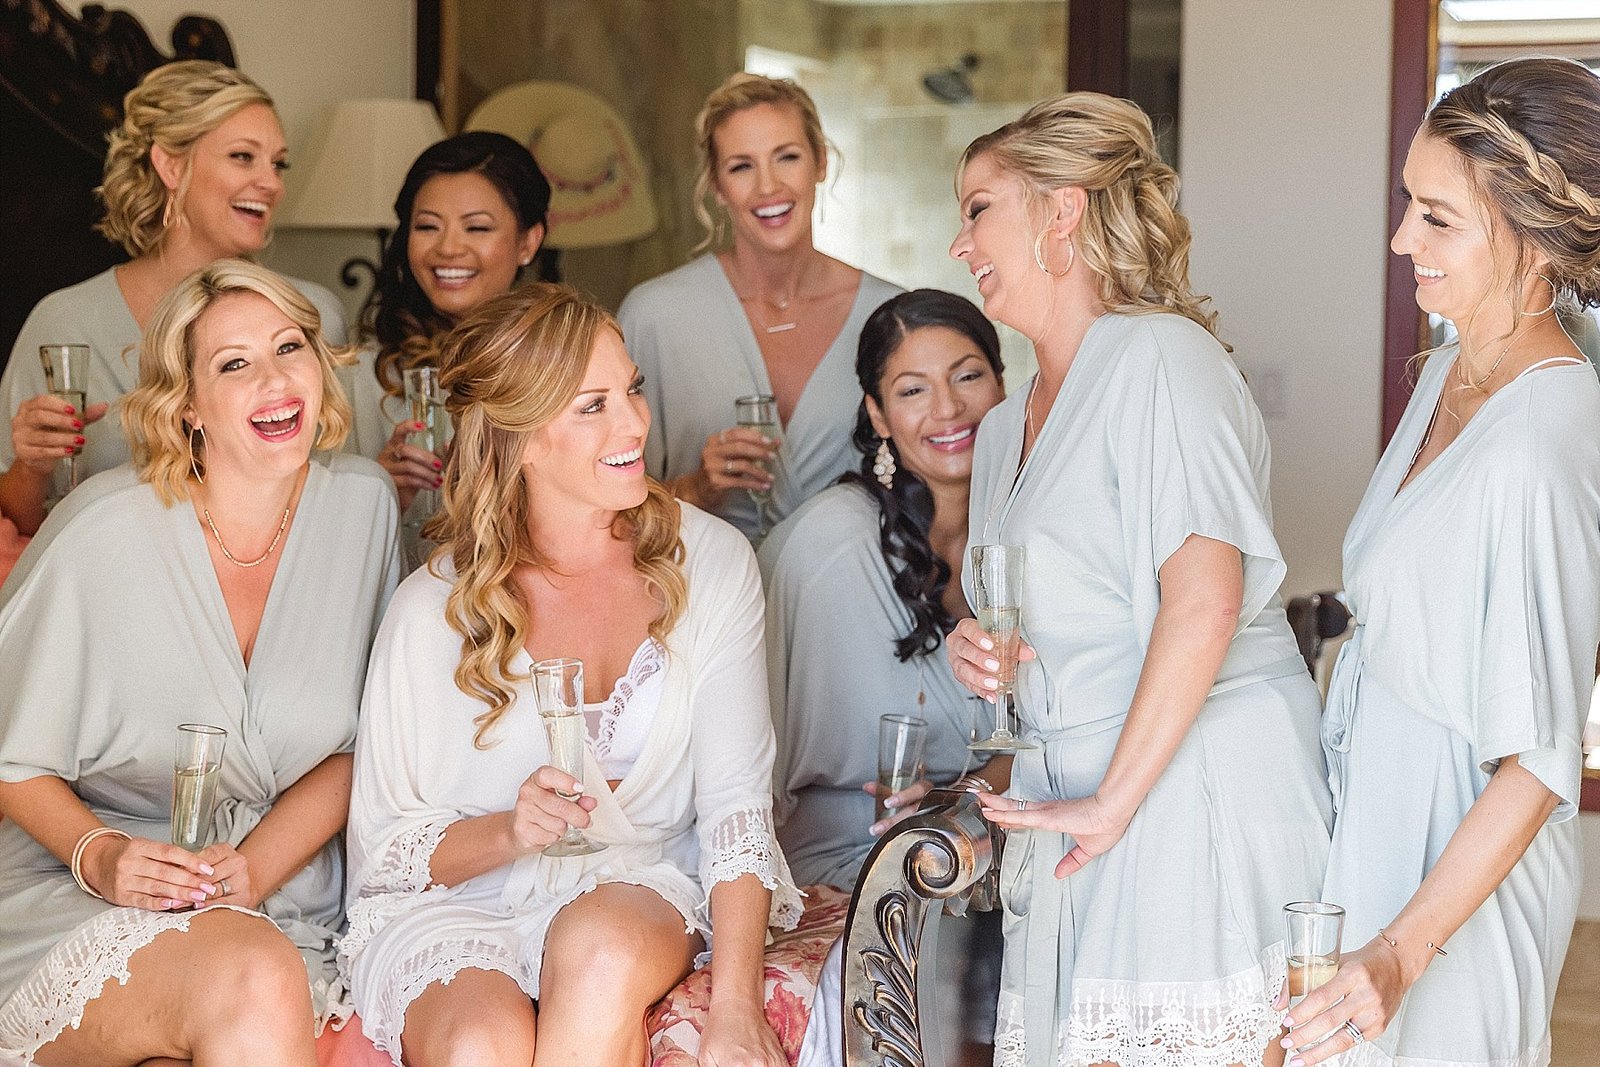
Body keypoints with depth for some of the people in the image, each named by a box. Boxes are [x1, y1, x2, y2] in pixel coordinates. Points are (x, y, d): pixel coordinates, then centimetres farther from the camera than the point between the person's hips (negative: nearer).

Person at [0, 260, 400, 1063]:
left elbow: (358, 746, 6)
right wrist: (98, 856, -19)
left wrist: (253, 868, -9)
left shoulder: (361, 505, 0)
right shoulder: (104, 534, -12)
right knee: (258, 983, -33)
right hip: (79, 905, -3)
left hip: (282, 898, 3)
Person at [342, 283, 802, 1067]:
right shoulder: (435, 609, -7)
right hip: (455, 907, -1)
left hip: (635, 891, 1)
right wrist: (508, 833, -23)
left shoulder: (707, 563, -3)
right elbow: (385, 848, -2)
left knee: (601, 948, -34)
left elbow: (737, 801, -8)